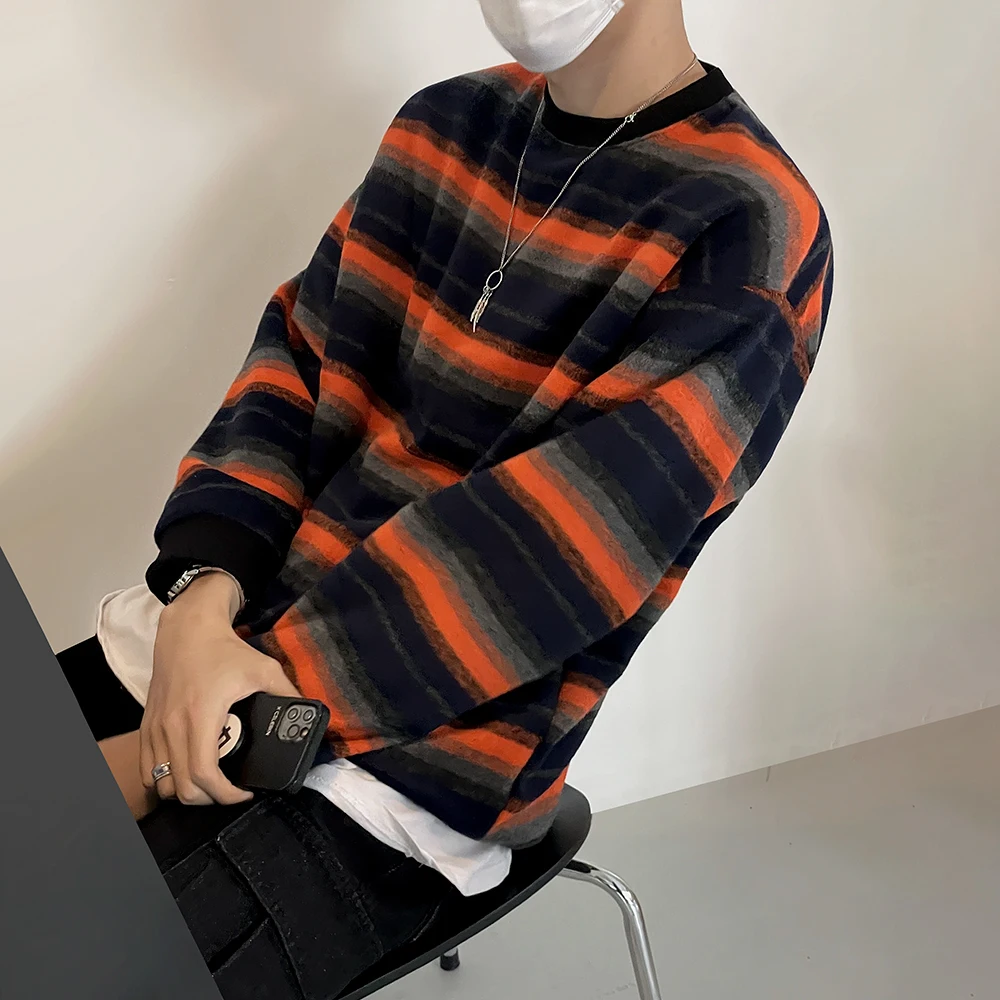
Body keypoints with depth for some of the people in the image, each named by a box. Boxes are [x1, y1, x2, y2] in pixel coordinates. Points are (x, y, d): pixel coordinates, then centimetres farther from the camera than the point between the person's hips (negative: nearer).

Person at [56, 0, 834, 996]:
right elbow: (303, 359, 5)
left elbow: (544, 549, -22)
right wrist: (203, 598, -14)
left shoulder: (751, 233, -13)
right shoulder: (442, 124, 8)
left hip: (412, 756, -6)